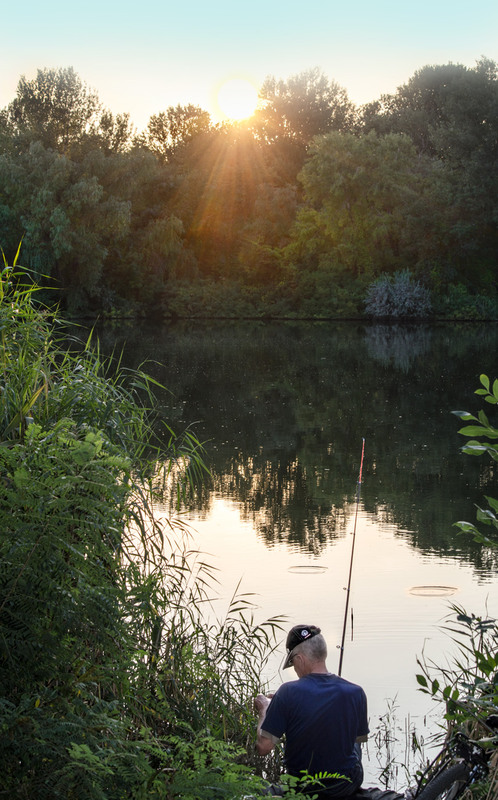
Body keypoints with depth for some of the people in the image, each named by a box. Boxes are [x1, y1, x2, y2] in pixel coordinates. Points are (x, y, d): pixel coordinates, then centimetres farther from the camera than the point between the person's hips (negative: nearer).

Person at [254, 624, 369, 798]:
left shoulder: (288, 693, -23)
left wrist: (264, 710, 0)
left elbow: (263, 747, -18)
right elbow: (360, 738, 3)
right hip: (347, 786, 1)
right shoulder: (355, 693, -15)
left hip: (304, 789, -1)